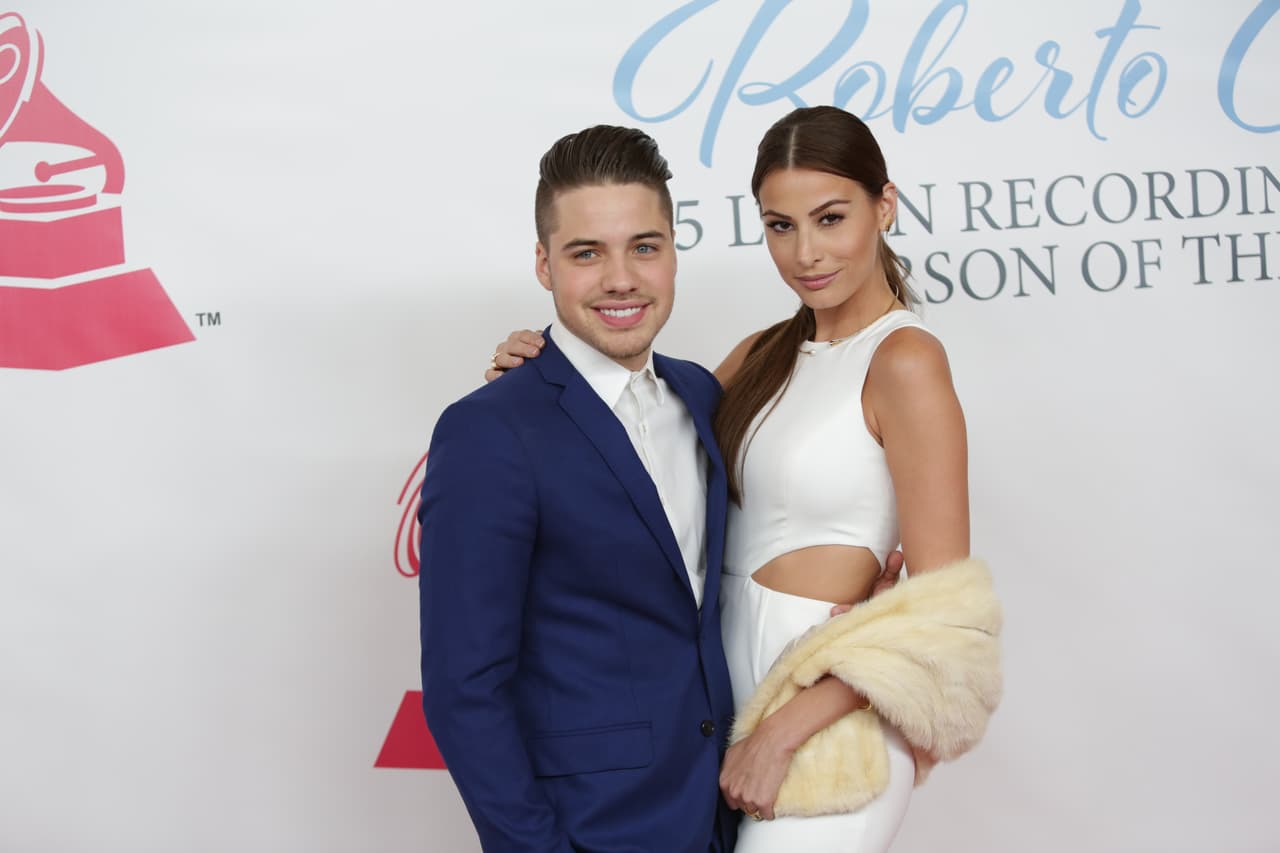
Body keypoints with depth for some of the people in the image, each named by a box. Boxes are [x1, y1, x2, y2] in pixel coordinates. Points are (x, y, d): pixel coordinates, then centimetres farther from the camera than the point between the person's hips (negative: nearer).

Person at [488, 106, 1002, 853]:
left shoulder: (904, 361, -14)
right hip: (740, 691, 7)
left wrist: (784, 731, -18)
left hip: (825, 709, -7)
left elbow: (942, 607, -16)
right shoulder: (768, 355, 8)